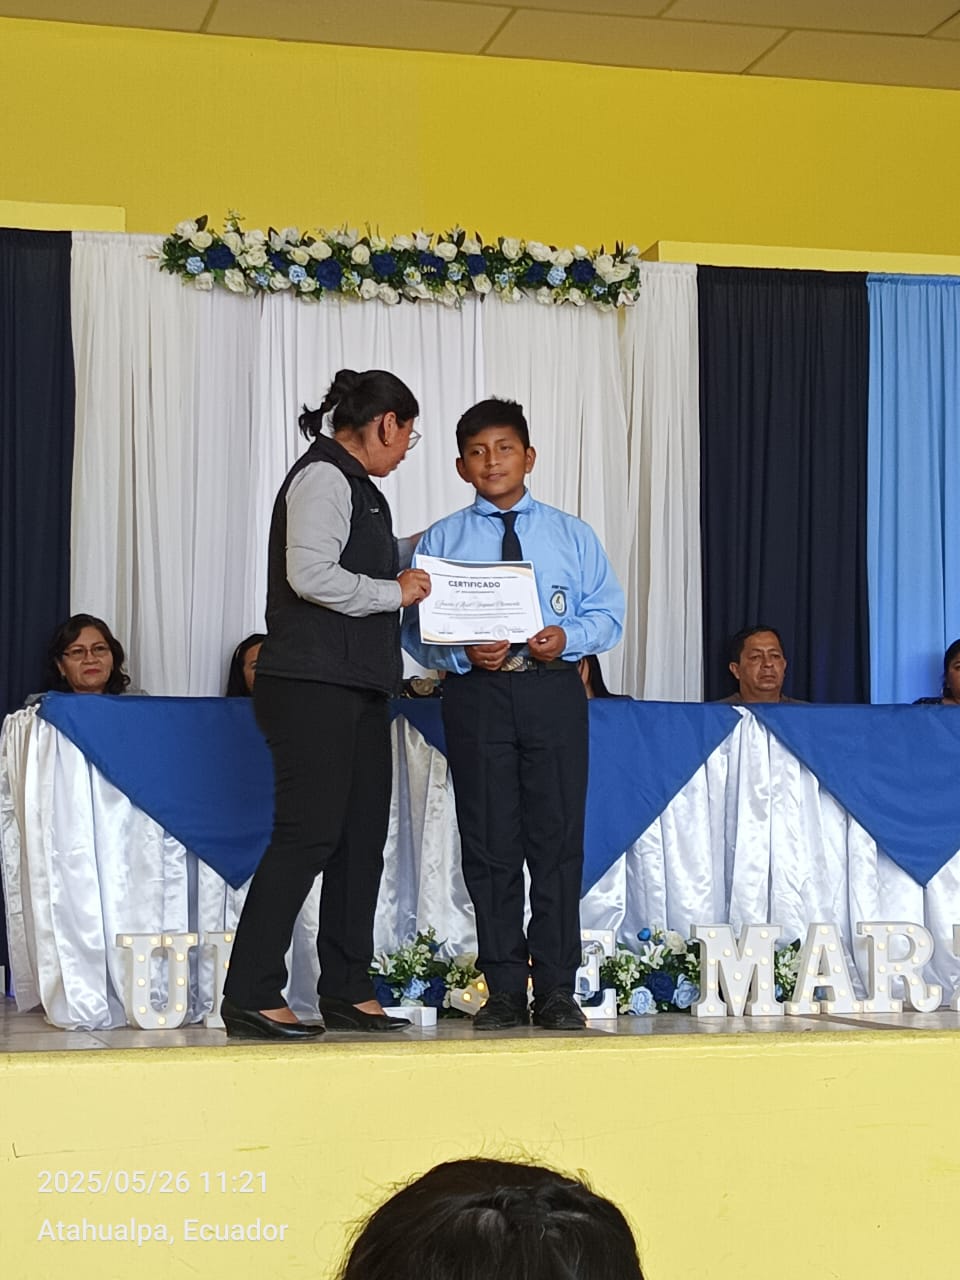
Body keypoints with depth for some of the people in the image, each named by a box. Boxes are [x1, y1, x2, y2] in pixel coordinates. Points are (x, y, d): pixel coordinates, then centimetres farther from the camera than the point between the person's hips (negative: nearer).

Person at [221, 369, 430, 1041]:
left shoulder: (356, 486, 22)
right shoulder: (324, 477, -9)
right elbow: (311, 574, -21)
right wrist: (394, 592, -11)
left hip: (358, 688, 10)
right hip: (314, 686, -10)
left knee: (361, 839, 9)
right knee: (307, 834, -11)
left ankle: (347, 993, 14)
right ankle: (251, 996, -8)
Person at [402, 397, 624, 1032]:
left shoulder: (573, 536, 12)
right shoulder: (440, 542, 10)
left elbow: (608, 613, 10)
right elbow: (416, 629, 5)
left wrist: (567, 637, -10)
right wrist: (463, 653, -14)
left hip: (554, 689, 0)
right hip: (476, 694, 0)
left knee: (557, 837, -1)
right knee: (489, 843, 1)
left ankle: (556, 988, 4)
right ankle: (504, 989, 8)